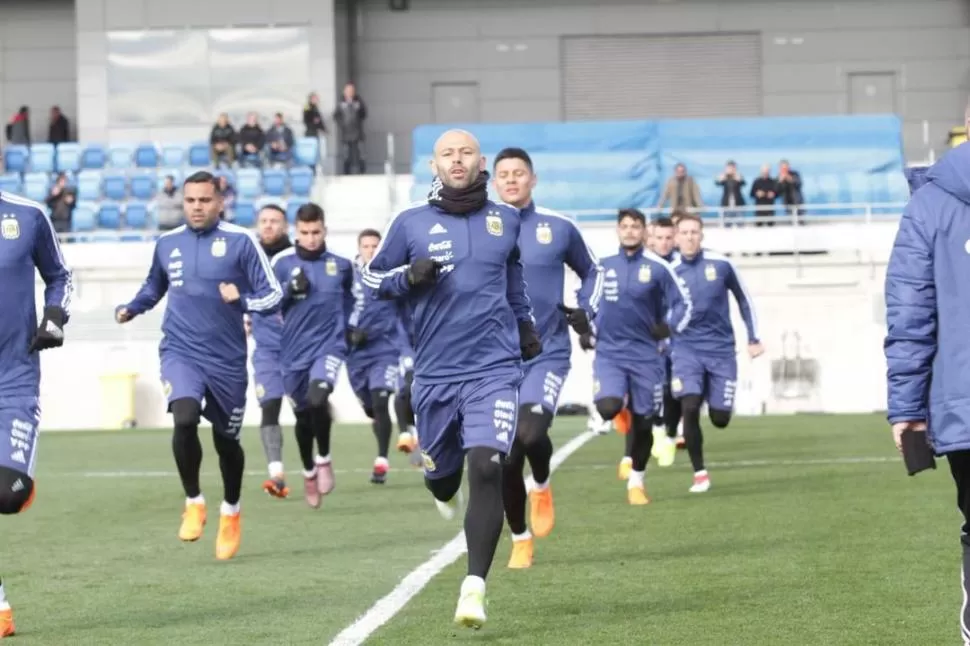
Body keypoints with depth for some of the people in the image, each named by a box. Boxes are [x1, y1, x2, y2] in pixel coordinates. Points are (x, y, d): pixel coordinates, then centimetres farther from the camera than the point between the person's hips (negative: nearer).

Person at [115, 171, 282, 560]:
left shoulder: (241, 241, -6)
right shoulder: (167, 243, 6)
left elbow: (273, 295, -7)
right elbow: (154, 286, 25)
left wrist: (243, 300, -27)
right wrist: (131, 308, 7)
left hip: (227, 359, -1)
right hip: (180, 352, 1)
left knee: (226, 440, 12)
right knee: (184, 419, -25)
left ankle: (230, 513, 38)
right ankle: (193, 502, -3)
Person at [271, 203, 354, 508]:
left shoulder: (341, 264, 4)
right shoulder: (282, 262, -2)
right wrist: (290, 291, -15)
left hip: (329, 344, -1)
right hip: (295, 350, 1)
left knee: (318, 399, -28)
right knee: (303, 414, 13)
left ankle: (324, 459, -2)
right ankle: (309, 473, 39)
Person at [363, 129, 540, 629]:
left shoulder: (505, 221, 7)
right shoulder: (410, 223, 1)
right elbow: (372, 277, 8)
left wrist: (525, 324, 32)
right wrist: (409, 277, -11)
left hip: (493, 369, -1)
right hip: (435, 374, 1)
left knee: (486, 469, -18)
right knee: (440, 472, 15)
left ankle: (474, 589, -17)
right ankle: (445, 492, 56)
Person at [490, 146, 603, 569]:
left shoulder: (558, 228, 3)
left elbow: (591, 271, 19)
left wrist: (586, 310, 3)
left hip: (547, 355, -1)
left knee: (531, 433, -26)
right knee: (507, 459, 2)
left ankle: (541, 486, 8)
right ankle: (520, 541, 22)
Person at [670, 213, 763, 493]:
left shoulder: (720, 264, -4)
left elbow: (744, 299, 10)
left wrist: (753, 338, 9)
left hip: (721, 349, 1)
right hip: (686, 349, -1)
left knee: (720, 419, 1)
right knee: (690, 409, -19)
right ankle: (700, 474, -5)